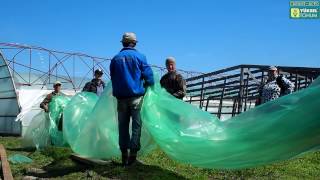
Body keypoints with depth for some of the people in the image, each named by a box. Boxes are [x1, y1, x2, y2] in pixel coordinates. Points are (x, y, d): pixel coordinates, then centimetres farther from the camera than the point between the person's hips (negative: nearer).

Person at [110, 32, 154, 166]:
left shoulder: (115, 58, 7)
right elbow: (148, 75, -4)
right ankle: (133, 153, -3)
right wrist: (148, 85, 13)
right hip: (136, 96, -3)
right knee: (136, 124, 2)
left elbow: (113, 78, 15)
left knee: (123, 125, 9)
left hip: (121, 97, 3)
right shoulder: (139, 57, -2)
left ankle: (124, 154, 12)